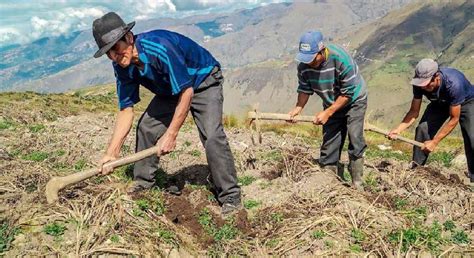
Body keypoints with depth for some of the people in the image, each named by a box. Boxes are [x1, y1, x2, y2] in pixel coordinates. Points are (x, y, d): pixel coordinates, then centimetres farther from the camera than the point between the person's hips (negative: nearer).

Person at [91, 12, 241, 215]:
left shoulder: (160, 47, -37)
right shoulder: (122, 67, -13)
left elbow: (186, 92, -31)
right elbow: (126, 110, -9)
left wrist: (171, 135, -28)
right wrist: (111, 153, -16)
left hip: (204, 82, -7)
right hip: (170, 90, 8)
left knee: (212, 136, -23)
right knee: (146, 127, 0)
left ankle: (231, 198, -12)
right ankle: (142, 183, 19)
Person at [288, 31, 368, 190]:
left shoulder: (341, 59, -34)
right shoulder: (303, 65, -19)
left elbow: (348, 93, -28)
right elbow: (305, 89, -6)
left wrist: (327, 113, -30)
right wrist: (298, 108, -23)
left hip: (354, 100, -4)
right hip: (332, 104, 5)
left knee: (355, 139, -16)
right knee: (329, 143, 2)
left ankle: (357, 183, -5)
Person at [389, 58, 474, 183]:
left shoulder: (453, 83, -42)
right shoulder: (419, 84, -29)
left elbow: (454, 119, -33)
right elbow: (414, 111, -17)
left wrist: (435, 142, -33)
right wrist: (398, 129, -33)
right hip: (441, 103, 4)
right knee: (422, 129, -14)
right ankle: (416, 168, -2)